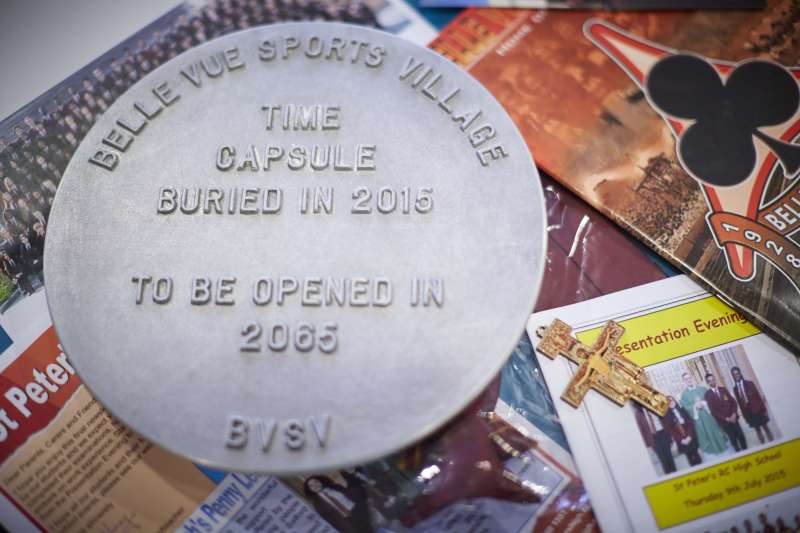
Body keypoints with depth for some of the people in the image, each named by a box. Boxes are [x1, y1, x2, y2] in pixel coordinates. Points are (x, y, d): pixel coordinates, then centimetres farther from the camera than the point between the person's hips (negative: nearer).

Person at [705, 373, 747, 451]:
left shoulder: (723, 389, 4)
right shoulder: (708, 394, -9)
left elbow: (733, 401, 6)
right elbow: (713, 411, -11)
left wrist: (734, 414, -9)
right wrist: (726, 418, -14)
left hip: (733, 418, 3)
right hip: (723, 421, -3)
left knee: (741, 436, 9)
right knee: (733, 439, 5)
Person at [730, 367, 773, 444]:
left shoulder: (749, 383, -3)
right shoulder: (735, 389, 2)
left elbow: (758, 397, -3)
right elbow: (739, 402, 4)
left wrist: (763, 410, -7)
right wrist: (745, 415, 4)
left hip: (757, 409, -2)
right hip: (748, 412, 2)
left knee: (765, 427, 6)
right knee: (757, 430, 8)